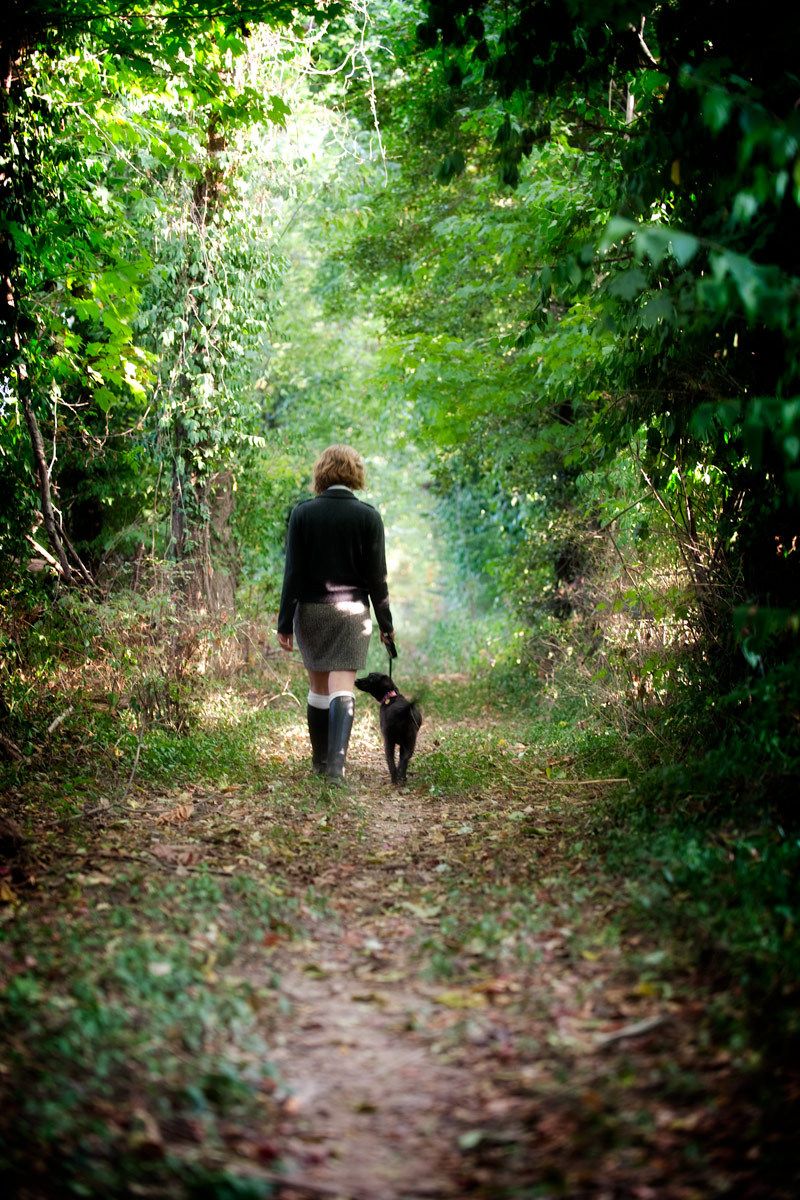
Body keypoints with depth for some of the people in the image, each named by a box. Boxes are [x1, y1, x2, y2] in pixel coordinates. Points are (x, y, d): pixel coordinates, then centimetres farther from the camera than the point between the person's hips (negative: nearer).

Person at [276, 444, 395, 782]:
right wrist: (385, 623, 7)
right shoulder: (368, 516, -3)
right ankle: (336, 759, -20)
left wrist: (285, 623, 0)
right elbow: (377, 576, -2)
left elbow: (292, 573, -4)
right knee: (342, 688, -5)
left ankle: (320, 760, 22)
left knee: (318, 688, 14)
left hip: (311, 610, 1)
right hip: (352, 610, -1)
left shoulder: (302, 513, -3)